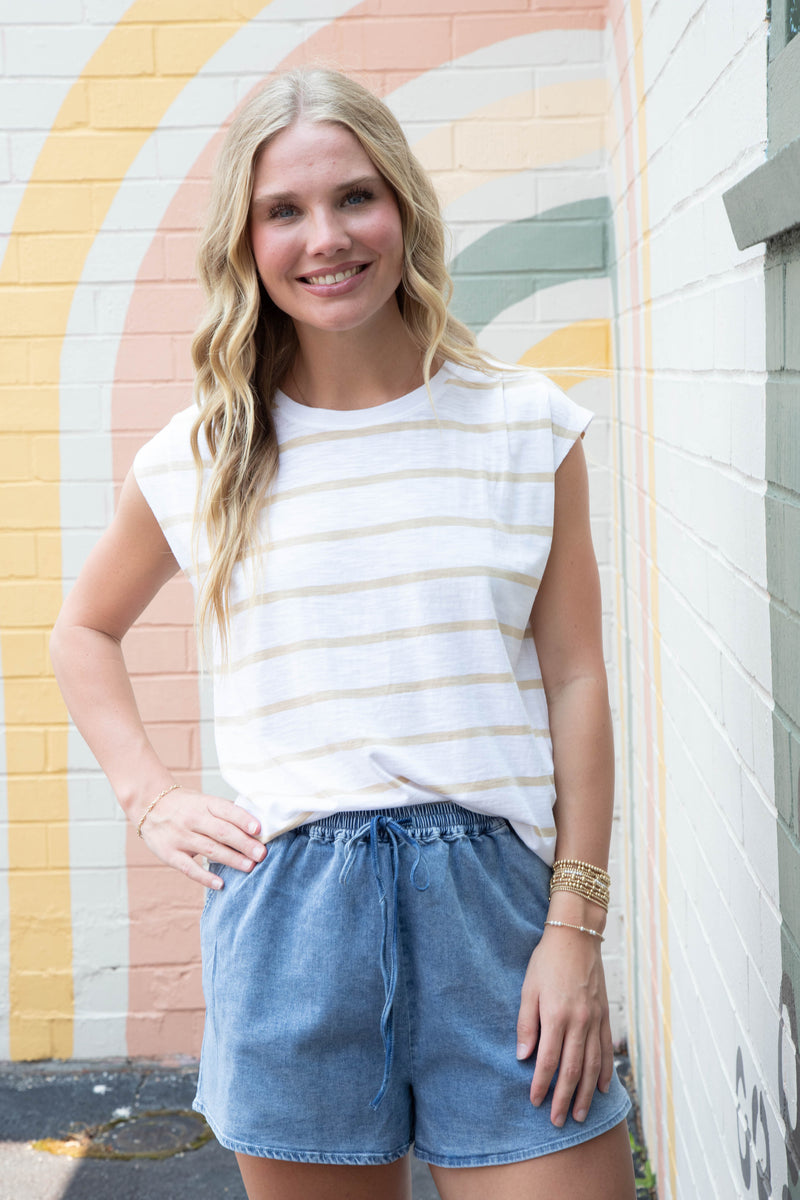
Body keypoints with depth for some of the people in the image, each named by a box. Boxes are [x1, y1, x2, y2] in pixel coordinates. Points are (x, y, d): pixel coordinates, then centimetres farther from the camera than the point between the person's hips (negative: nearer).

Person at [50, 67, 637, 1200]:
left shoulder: (529, 425, 3)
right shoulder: (199, 459, 5)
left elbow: (574, 681, 2)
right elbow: (84, 630, 21)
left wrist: (577, 929, -3)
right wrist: (151, 799, 7)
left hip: (495, 892, 0)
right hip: (289, 902, 1)